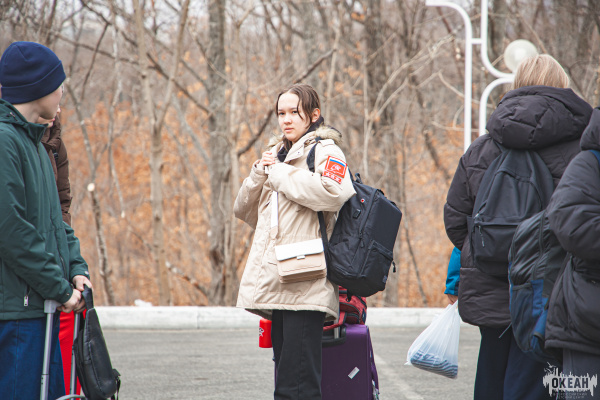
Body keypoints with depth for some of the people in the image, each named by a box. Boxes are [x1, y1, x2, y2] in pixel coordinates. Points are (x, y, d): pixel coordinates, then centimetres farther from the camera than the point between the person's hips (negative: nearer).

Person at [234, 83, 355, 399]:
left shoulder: (323, 150, -1)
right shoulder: (278, 154, 23)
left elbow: (334, 192, -23)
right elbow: (244, 211, 23)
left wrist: (280, 174, -12)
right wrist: (260, 173, 5)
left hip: (306, 286, -9)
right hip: (278, 287, 9)